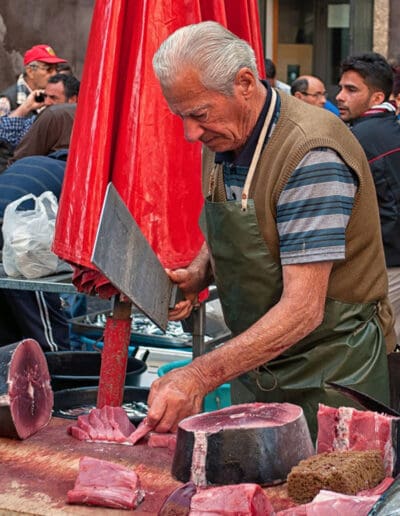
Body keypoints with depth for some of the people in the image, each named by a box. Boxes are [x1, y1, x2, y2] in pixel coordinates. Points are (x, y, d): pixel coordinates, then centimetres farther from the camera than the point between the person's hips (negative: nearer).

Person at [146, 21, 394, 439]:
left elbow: (303, 309, -30)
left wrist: (201, 375, -37)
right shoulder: (220, 141, 0)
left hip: (330, 373, -7)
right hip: (255, 363, 8)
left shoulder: (311, 155, -26)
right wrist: (197, 274, -6)